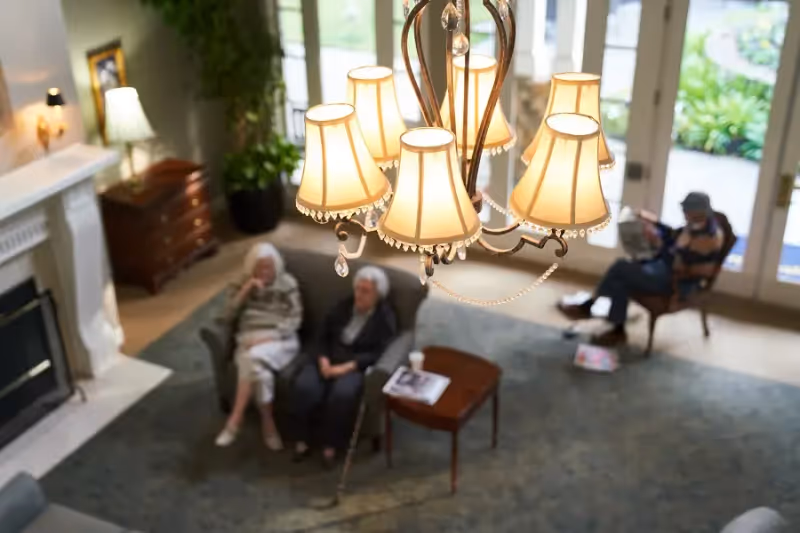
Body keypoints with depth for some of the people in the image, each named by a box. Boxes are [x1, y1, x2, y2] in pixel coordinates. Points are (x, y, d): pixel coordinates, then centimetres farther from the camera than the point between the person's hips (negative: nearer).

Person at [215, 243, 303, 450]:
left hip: (280, 340, -2)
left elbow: (295, 319, -1)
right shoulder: (243, 282, 12)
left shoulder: (287, 283, 6)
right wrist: (245, 291, -9)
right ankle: (268, 424, -23)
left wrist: (268, 337, -14)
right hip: (250, 340, 2)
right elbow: (229, 315, 4)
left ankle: (235, 421, -23)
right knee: (260, 370, -35)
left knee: (253, 359, -35)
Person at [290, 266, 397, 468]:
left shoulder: (385, 317, -1)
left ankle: (330, 445, -16)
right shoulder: (343, 306, 12)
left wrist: (346, 367, -20)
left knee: (342, 394, -35)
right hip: (329, 361, 4)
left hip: (357, 367, -4)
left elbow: (378, 354, -11)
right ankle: (302, 441, -11)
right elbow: (324, 336, 11)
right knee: (304, 386, -26)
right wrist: (323, 360, -9)